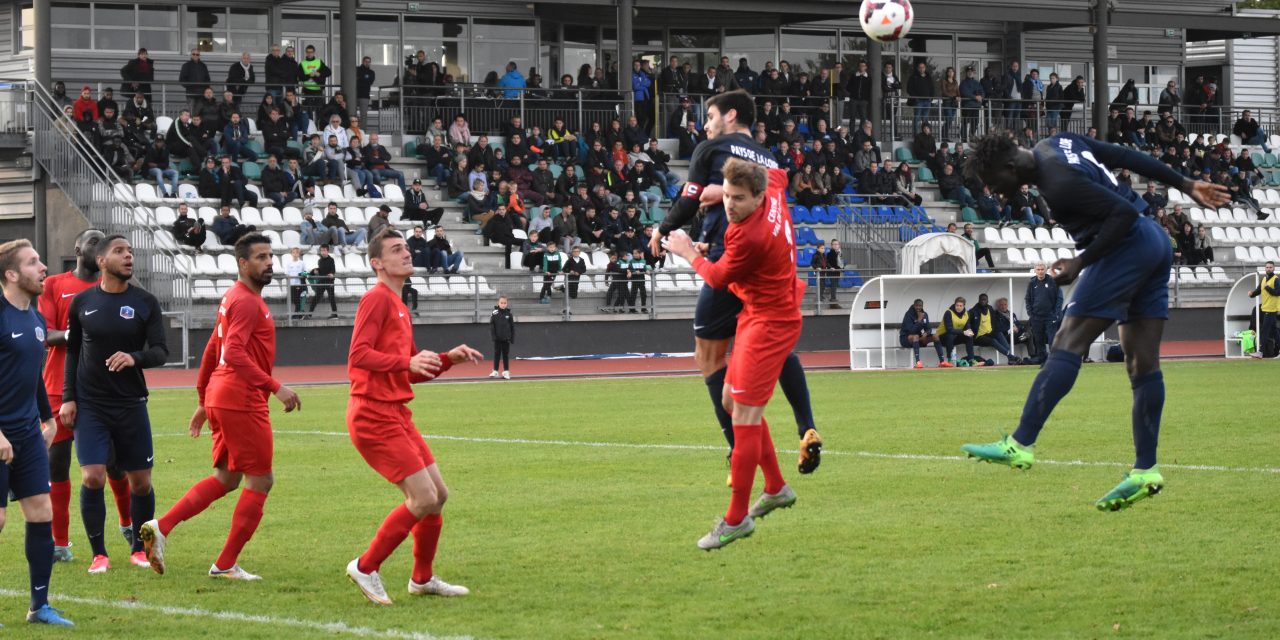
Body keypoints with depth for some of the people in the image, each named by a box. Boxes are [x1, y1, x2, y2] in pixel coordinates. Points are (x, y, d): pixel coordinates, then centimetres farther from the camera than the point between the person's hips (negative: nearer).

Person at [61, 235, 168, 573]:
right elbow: (72, 351, 10)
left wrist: (135, 358, -26)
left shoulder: (145, 302, -1)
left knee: (140, 481, 4)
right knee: (92, 478, -12)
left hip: (131, 404, 0)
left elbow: (161, 351, -5)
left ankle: (140, 548, 23)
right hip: (90, 405, 0)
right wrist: (68, 398, 5)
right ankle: (99, 553, 1)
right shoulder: (82, 301, 2)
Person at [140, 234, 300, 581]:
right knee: (259, 481, 0)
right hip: (242, 400, -10)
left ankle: (161, 527, 4)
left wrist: (203, 401, 27)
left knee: (226, 478, 15)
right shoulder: (247, 302, -14)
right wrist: (276, 387, -28)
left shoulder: (233, 298, 17)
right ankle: (226, 565, 3)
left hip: (218, 397, 10)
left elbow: (212, 351, 23)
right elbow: (234, 354, -26)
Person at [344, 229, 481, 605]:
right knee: (424, 499, -13)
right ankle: (366, 567, -2)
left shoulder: (398, 306, 22)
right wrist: (407, 362, -29)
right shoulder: (377, 299, -9)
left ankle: (423, 578, 25)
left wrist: (449, 359, 13)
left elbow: (413, 372, 27)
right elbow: (359, 354, -21)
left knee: (438, 494, 11)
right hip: (374, 415, -10)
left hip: (396, 414, 10)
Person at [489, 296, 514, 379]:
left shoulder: (509, 314, 2)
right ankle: (495, 371, 7)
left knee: (506, 355, 6)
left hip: (506, 338, 1)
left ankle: (506, 372, 12)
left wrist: (512, 338, 2)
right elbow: (491, 326, -3)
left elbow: (512, 327, 6)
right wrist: (493, 336, -11)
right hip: (497, 338, -1)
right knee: (497, 354, 2)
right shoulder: (494, 314, -4)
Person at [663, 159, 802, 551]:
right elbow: (777, 174, 23)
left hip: (768, 324, -11)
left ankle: (737, 519, -5)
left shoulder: (749, 238, -29)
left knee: (744, 416, -10)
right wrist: (723, 191, 22)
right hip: (758, 318, 11)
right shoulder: (773, 191, -5)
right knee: (732, 400, 19)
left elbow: (718, 279, -10)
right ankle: (776, 488, 30)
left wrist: (689, 254, 9)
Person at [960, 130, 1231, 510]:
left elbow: (1124, 213, -23)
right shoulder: (1053, 146, 10)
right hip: (1156, 243, 10)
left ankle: (1020, 446, -15)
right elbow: (1129, 158, 15)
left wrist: (1080, 263, -17)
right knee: (1143, 364, 6)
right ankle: (1145, 471, 6)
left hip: (1126, 247, -10)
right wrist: (1186, 186, 22)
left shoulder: (1059, 185, -20)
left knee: (1068, 346, -11)